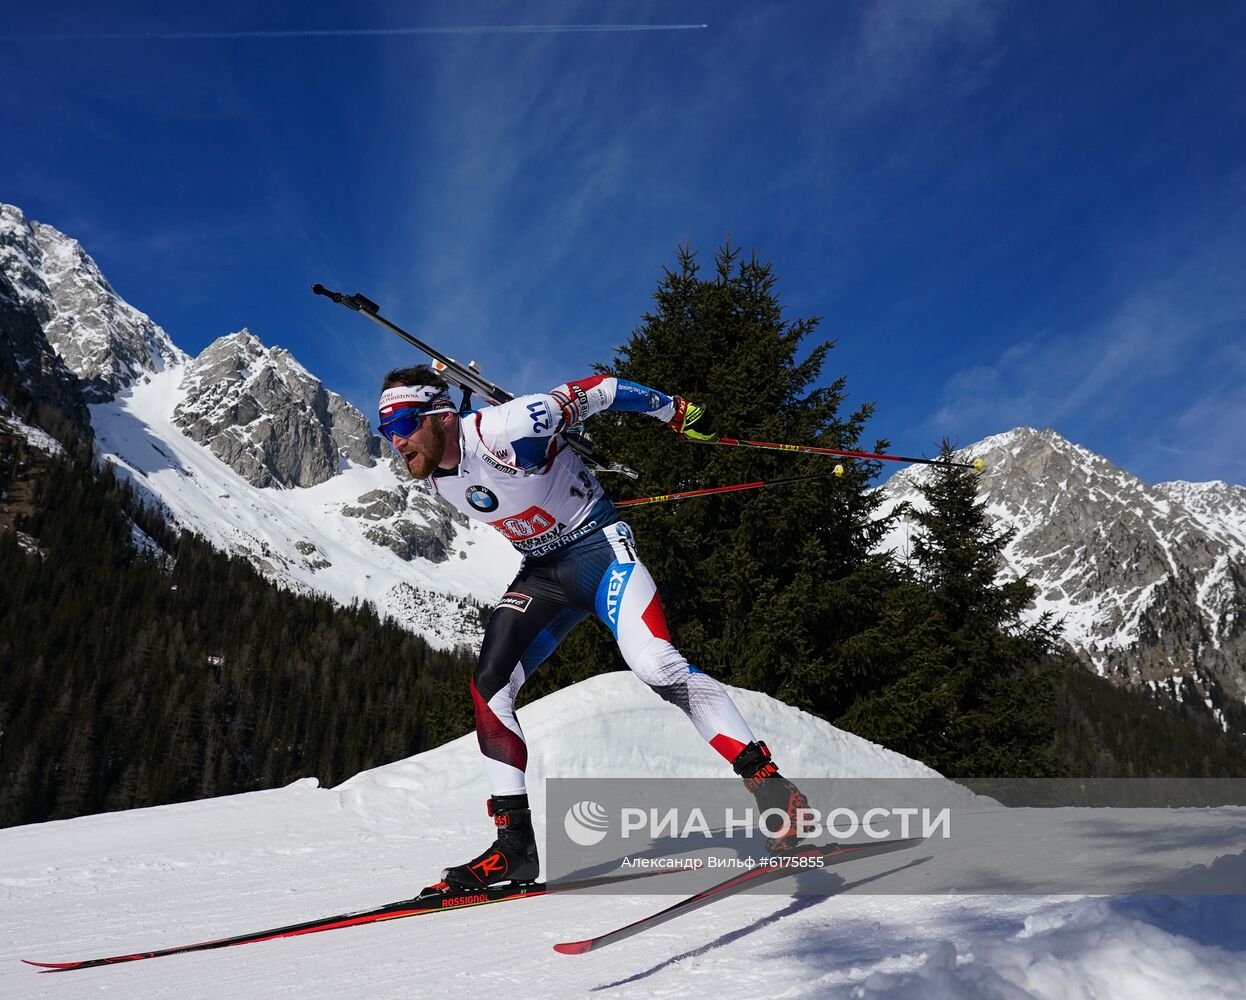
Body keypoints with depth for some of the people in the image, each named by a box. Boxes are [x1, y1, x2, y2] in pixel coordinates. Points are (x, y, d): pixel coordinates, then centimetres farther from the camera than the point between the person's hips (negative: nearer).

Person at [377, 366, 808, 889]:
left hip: (597, 543, -7)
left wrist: (676, 410, -6)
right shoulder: (436, 479, 0)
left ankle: (768, 783, -20)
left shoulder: (501, 429, -25)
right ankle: (516, 845, 0)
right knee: (488, 684, -6)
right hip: (541, 571, 8)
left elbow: (592, 391, -15)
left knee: (654, 663, -27)